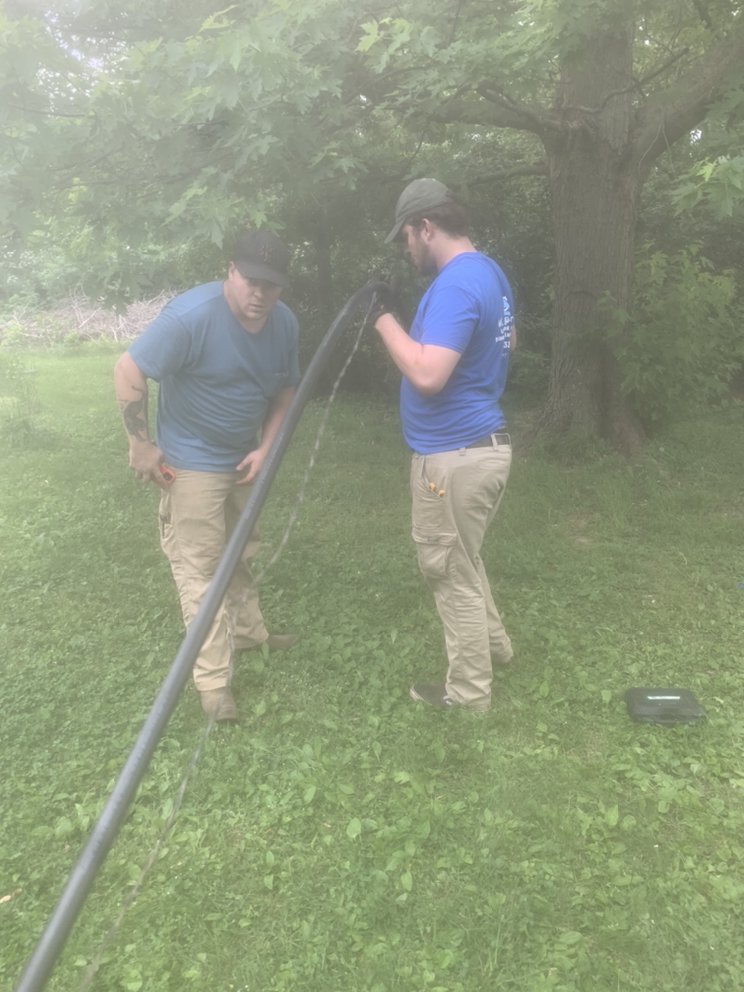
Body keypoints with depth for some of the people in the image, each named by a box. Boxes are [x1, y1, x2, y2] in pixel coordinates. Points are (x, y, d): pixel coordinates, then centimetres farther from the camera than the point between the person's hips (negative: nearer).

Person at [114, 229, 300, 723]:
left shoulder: (285, 322, -7)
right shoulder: (190, 315, -26)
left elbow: (287, 388, 5)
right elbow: (129, 372, -22)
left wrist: (264, 449, -5)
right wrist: (142, 445, -18)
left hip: (244, 458, 7)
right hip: (192, 463, -6)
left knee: (242, 554, 22)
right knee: (201, 569, -4)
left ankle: (249, 631, 42)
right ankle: (214, 681, 5)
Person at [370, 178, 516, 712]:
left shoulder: (455, 284, -22)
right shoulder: (490, 272, 10)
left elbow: (427, 374, -31)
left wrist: (385, 318, -19)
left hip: (455, 457, -10)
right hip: (485, 444, 10)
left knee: (453, 574, 5)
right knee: (462, 560, 27)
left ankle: (468, 694, 22)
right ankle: (493, 645, 45)